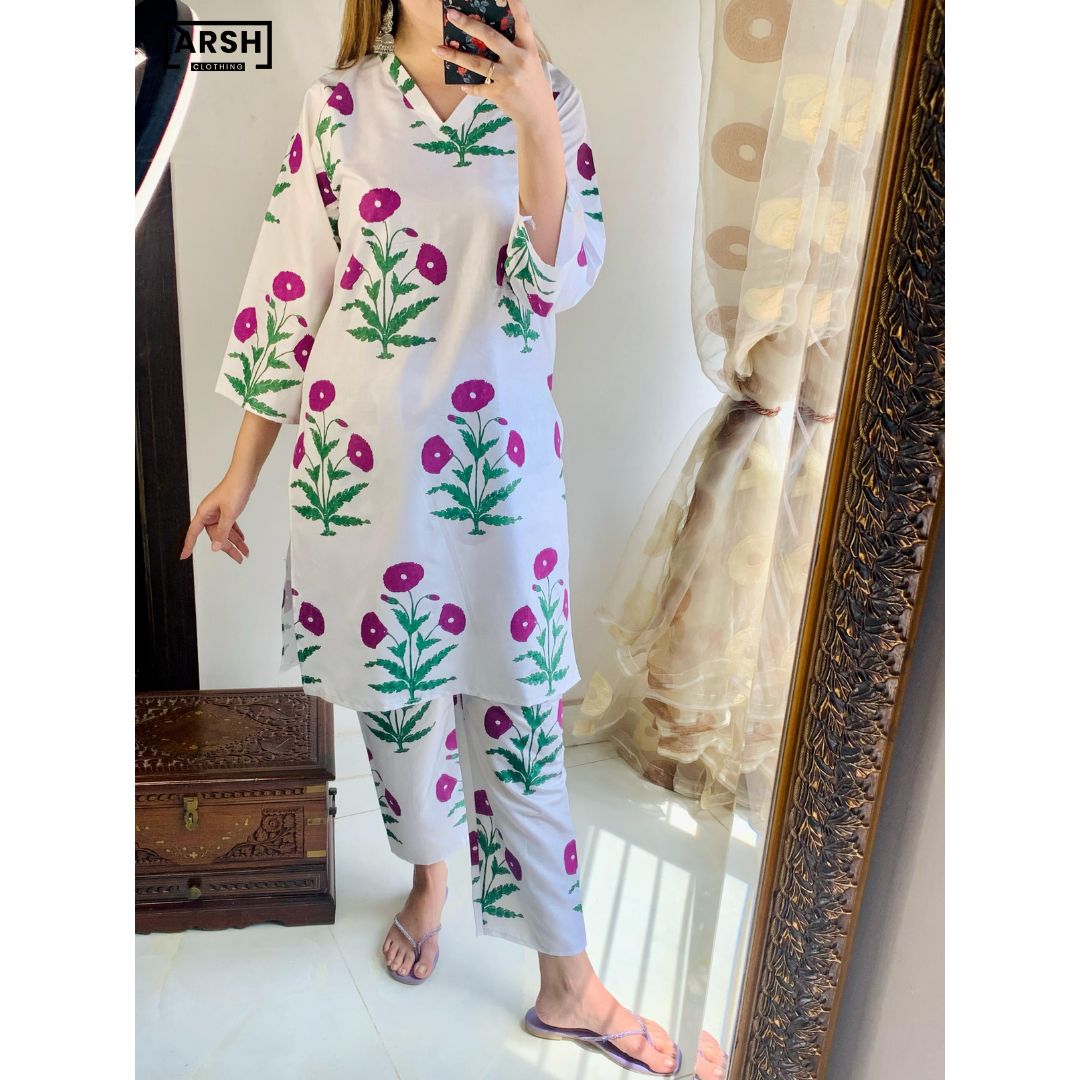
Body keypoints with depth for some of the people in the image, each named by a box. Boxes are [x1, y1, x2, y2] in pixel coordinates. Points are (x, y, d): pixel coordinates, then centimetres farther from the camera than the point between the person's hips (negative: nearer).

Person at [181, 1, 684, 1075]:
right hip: (365, 457, 1)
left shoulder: (547, 100, 4)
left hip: (500, 461, 0)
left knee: (520, 713, 5)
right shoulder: (337, 106, 3)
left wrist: (534, 121, -22)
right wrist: (240, 474, 4)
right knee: (397, 685, 15)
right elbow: (286, 293, 3)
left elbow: (563, 277, -8)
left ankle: (567, 986, 23)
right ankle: (428, 875, 45)